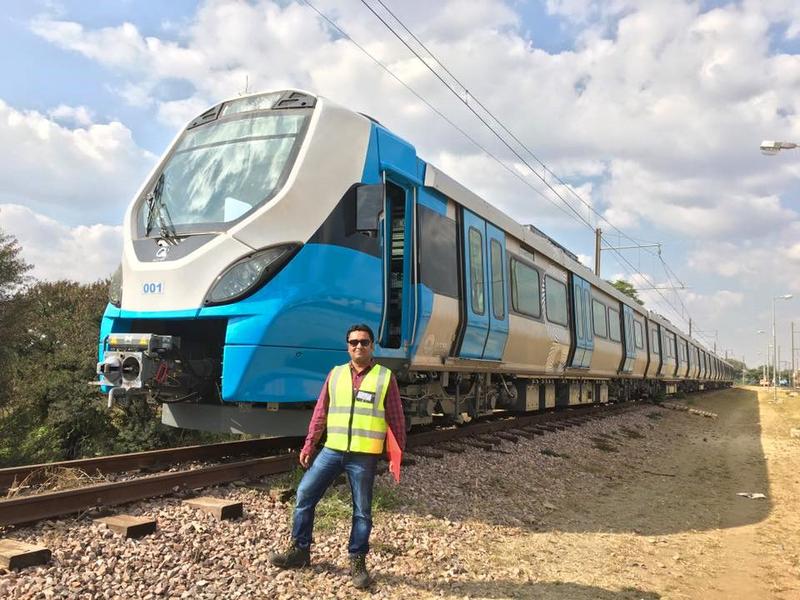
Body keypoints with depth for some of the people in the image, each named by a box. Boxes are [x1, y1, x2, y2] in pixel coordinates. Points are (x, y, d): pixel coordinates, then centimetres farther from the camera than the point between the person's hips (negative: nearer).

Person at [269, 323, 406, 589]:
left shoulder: (385, 377, -1)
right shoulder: (336, 374, 8)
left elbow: (396, 420, 1)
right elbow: (320, 412, 11)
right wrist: (309, 445, 9)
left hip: (364, 456, -3)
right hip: (332, 450, 3)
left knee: (362, 510, 5)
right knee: (305, 494, 5)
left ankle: (357, 562, 21)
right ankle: (299, 550, 21)